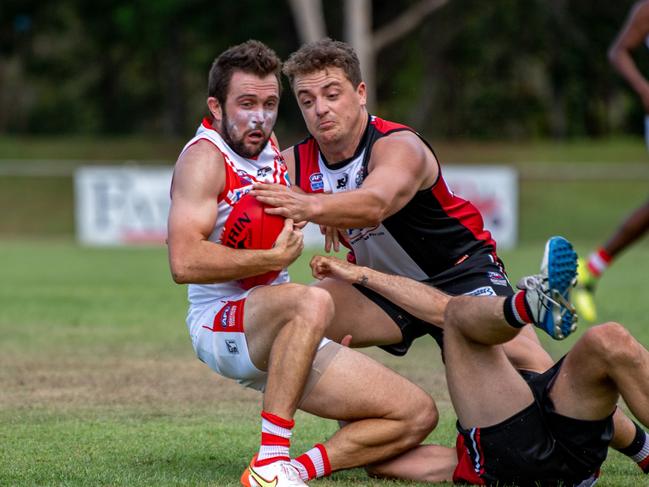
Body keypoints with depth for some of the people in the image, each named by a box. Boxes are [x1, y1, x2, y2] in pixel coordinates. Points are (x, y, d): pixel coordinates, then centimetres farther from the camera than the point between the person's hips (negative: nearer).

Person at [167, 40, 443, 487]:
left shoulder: (270, 148, 15)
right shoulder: (204, 157, -11)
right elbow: (184, 262, -24)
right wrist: (274, 259, -21)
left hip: (282, 339, 8)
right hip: (223, 324, -8)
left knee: (418, 414, -2)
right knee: (312, 302, -42)